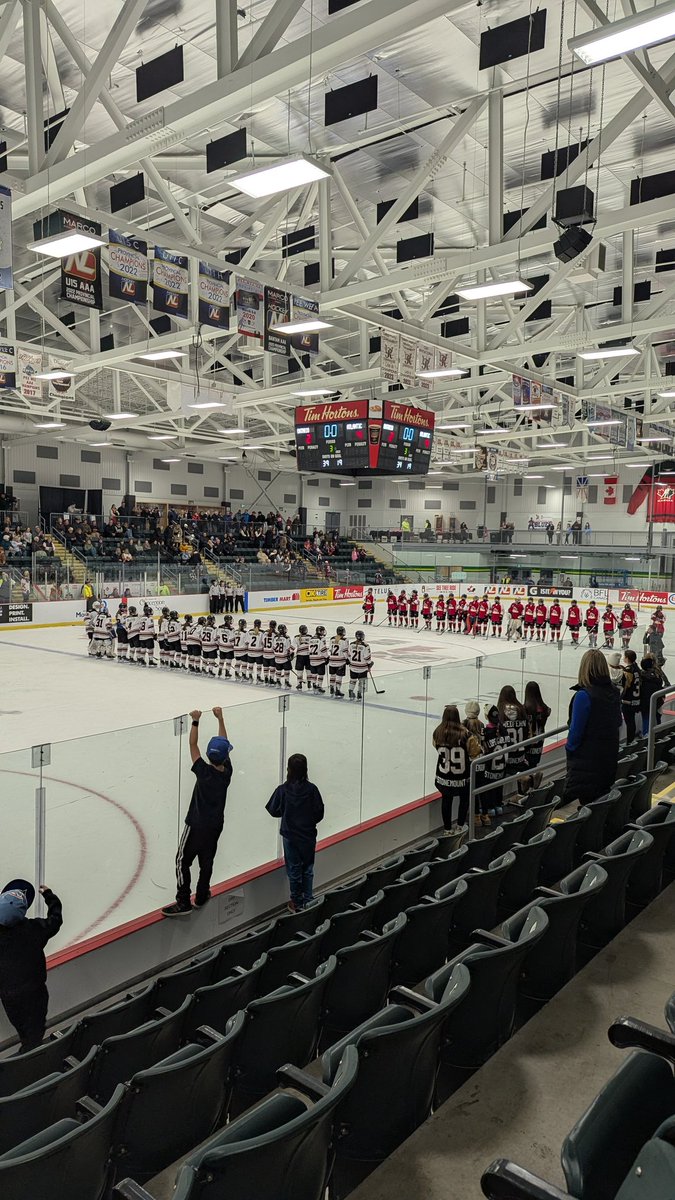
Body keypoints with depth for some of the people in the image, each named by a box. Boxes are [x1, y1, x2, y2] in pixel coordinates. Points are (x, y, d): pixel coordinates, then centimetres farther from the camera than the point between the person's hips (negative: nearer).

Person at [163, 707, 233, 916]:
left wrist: (195, 721, -11)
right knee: (207, 861, 18)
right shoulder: (227, 771, -11)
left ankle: (183, 903, 4)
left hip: (196, 825, -5)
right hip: (216, 825, 5)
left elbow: (193, 745, -16)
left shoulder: (204, 772, -23)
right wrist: (220, 718, 5)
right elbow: (225, 743, 0)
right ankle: (201, 897, 31)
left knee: (183, 861, 4)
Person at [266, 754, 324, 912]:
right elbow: (319, 813, -8)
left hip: (290, 836, -1)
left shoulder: (283, 790, -16)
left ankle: (297, 904, 24)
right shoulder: (312, 789, -14)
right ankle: (308, 901, 23)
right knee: (308, 869, 17)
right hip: (308, 835, 1)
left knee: (294, 870, 14)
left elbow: (273, 811, -7)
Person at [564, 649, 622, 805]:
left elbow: (576, 729, -17)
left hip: (586, 759, -7)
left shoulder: (583, 695, -22)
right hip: (610, 755, 7)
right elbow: (618, 723, 12)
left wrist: (569, 747, -1)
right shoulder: (614, 692, 0)